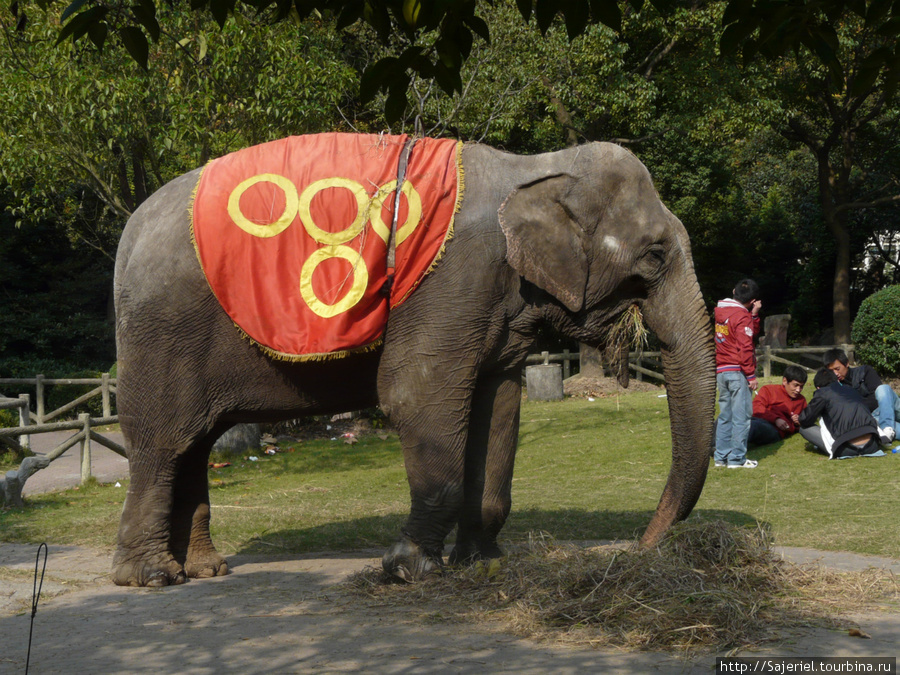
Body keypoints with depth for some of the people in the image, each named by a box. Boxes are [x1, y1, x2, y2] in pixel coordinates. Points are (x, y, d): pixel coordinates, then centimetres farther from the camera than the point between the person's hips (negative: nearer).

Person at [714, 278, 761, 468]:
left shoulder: (719, 312, 12)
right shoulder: (742, 316, -12)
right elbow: (745, 348, -17)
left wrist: (754, 314, 8)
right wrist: (751, 375, -13)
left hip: (721, 372, 8)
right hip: (737, 372, -8)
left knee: (725, 415, 13)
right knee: (741, 416, -3)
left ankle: (721, 456, 15)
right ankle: (737, 458, -3)